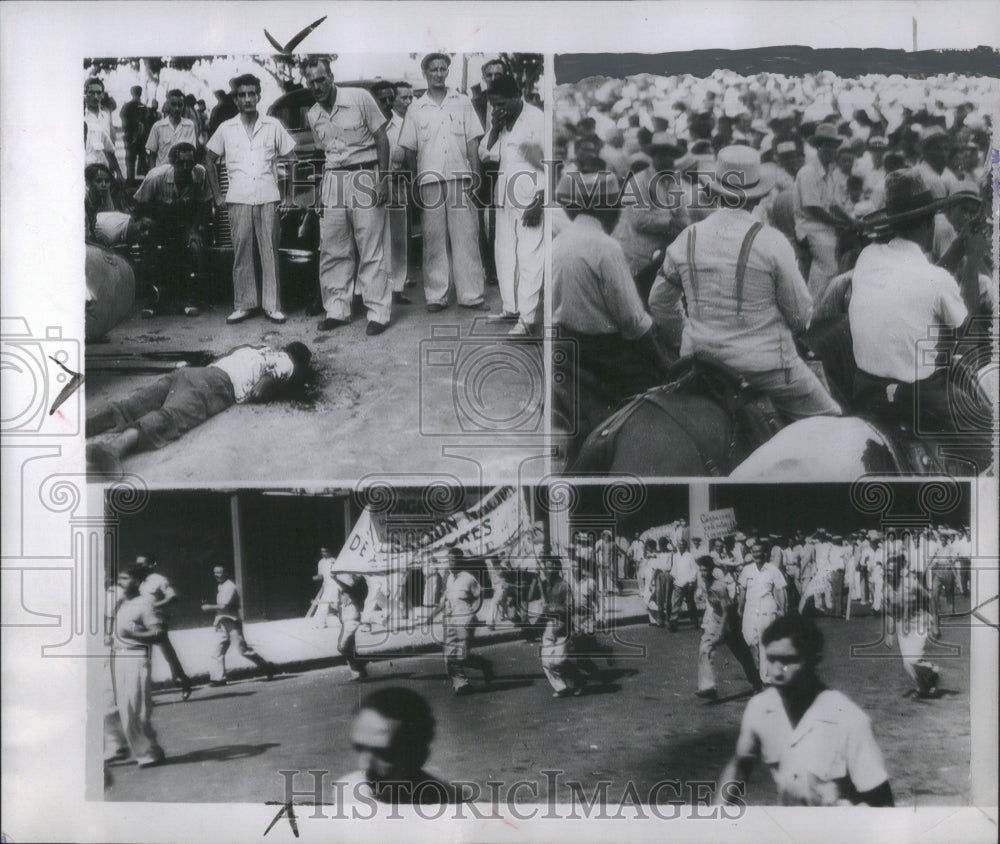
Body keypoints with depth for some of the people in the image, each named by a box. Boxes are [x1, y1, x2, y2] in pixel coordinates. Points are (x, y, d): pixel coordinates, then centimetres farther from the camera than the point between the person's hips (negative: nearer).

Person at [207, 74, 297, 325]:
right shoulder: (226, 129, 7)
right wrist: (217, 195, 9)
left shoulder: (273, 126, 5)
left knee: (270, 253, 0)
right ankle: (244, 304, 8)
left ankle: (272, 305, 5)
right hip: (238, 200, 1)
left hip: (268, 198, -1)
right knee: (241, 253, 2)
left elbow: (290, 157, 10)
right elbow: (210, 161, 15)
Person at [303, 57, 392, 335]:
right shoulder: (312, 116, 11)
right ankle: (336, 310, 13)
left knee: (372, 252, -6)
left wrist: (383, 178, -11)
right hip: (333, 181, 5)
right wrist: (322, 189, 14)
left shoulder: (359, 98, -5)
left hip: (364, 177, -5)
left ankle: (378, 313, -2)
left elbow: (381, 137, -4)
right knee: (333, 252, 4)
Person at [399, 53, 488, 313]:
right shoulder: (416, 109, 10)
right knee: (434, 240, 1)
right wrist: (414, 183, 5)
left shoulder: (463, 103, 10)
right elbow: (409, 149, 11)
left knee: (466, 236, -2)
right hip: (430, 180, 0)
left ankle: (471, 294, 1)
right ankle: (436, 296, 5)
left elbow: (472, 142, 8)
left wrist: (474, 175, -1)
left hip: (460, 177, 0)